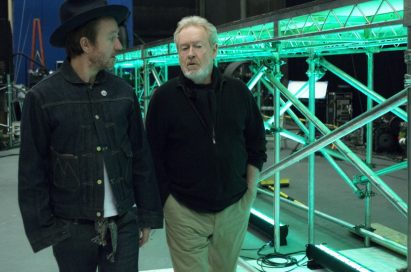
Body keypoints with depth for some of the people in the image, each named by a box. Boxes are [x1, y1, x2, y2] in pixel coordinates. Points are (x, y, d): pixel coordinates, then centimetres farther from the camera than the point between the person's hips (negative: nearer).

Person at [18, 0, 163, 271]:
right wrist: (44, 229, -5)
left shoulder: (123, 92, 2)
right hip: (71, 229, -2)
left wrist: (147, 215, 8)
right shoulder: (43, 97, -7)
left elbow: (141, 159, 7)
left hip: (123, 223, 2)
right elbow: (32, 173, -4)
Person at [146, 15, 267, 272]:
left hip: (234, 209, 3)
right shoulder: (165, 96, -6)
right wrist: (167, 199, -4)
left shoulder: (239, 92, 2)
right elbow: (154, 155, -2)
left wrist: (250, 192, 6)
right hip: (184, 213, -2)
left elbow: (256, 145, 10)